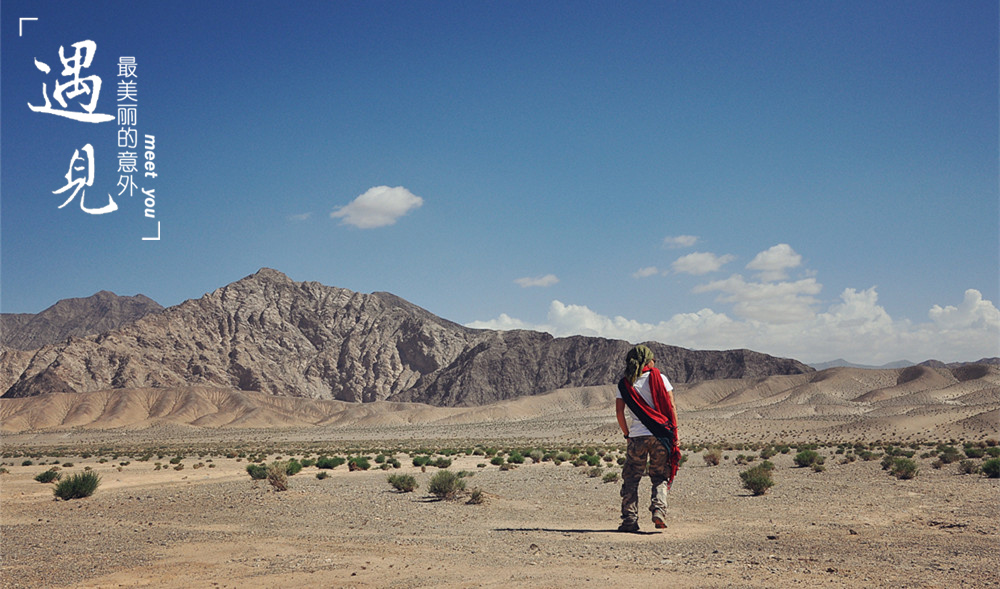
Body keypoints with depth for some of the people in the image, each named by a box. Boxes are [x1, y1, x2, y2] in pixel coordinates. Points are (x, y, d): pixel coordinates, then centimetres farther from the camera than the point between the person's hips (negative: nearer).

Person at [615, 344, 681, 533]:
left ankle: (630, 519, 3)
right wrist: (674, 432, 4)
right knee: (660, 477, 11)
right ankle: (659, 510, -8)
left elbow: (619, 412, 3)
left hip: (637, 436, 0)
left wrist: (626, 434, 14)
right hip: (660, 435, 0)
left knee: (631, 478, 8)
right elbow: (671, 407, -1)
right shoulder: (659, 378, 3)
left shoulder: (624, 384, 6)